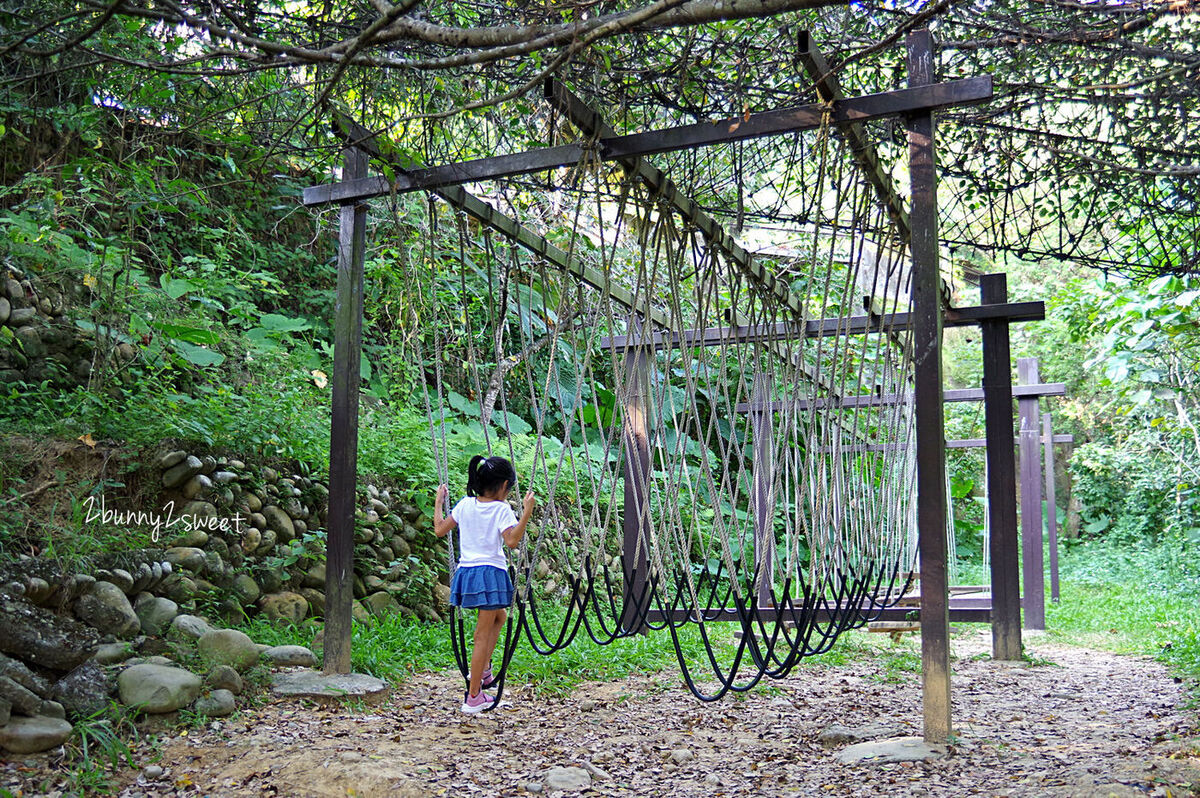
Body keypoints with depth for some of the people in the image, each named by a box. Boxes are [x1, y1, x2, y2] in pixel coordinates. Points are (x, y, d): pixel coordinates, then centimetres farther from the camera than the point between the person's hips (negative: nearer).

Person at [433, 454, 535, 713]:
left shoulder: (465, 505, 6)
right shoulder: (501, 509, -9)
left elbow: (439, 530, 11)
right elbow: (511, 541, -21)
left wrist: (438, 503, 23)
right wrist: (526, 512, -19)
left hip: (466, 572, 7)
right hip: (490, 573, -7)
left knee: (499, 616, 29)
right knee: (483, 635, -1)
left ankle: (483, 670, 24)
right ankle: (473, 697, 2)